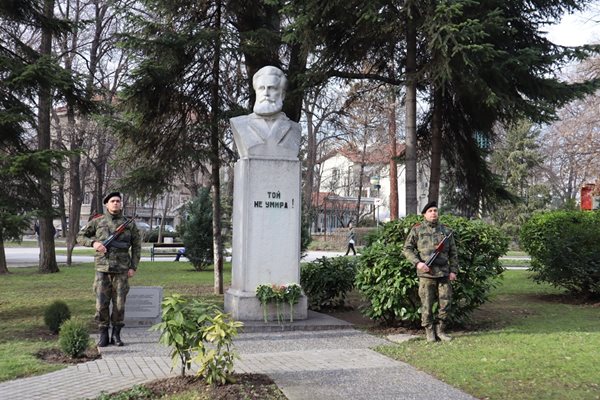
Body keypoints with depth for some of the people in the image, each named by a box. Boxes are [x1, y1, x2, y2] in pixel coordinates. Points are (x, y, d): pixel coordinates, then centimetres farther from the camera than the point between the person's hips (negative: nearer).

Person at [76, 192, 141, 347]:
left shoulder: (129, 224, 4)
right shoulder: (97, 222, 4)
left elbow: (137, 246, 7)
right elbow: (80, 237, 9)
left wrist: (133, 267, -1)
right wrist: (93, 243, -12)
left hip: (121, 270, 0)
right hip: (102, 269, 0)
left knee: (119, 303, 1)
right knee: (101, 304, -1)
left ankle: (116, 335, 14)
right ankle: (103, 335, 11)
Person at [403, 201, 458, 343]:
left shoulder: (445, 230, 12)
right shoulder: (417, 230, 2)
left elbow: (453, 253, 14)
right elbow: (407, 249, 2)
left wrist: (453, 270, 5)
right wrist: (417, 263, -12)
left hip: (444, 273, 3)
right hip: (426, 273, -3)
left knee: (445, 303, 4)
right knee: (427, 304, 2)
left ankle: (440, 330, 19)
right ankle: (429, 331, 15)